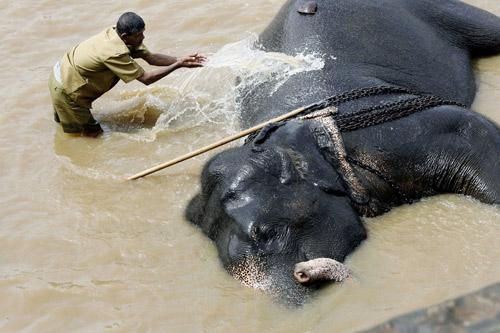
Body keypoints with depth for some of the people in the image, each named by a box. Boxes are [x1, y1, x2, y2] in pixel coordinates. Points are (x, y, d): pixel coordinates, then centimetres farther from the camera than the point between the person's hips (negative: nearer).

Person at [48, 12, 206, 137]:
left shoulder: (117, 33, -11)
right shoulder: (116, 53, -35)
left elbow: (151, 57, -7)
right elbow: (146, 78, -29)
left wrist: (182, 60, -15)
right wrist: (178, 65, -27)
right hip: (66, 90, -9)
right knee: (92, 132, 2)